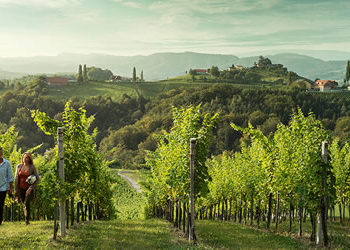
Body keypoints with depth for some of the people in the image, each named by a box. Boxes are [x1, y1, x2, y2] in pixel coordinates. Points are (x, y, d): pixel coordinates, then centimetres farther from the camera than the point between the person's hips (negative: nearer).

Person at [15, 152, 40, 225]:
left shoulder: (32, 167, -5)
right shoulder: (19, 166, 4)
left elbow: (38, 179, -2)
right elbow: (16, 179, 7)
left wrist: (32, 187, -12)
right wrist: (16, 190, 3)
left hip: (29, 188, -3)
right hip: (21, 188, 3)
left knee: (27, 203, -19)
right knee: (24, 204, 10)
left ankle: (27, 220, -16)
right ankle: (26, 219, 24)